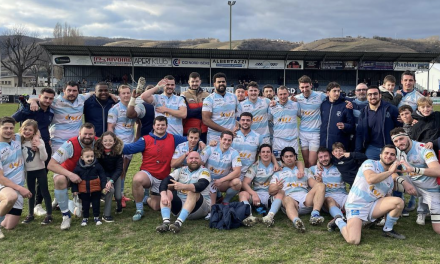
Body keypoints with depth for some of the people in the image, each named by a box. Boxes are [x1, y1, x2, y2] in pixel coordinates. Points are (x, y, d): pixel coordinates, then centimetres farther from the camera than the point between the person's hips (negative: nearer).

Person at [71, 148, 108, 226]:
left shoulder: (97, 165, -10)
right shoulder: (78, 167, -8)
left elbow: (102, 176, -5)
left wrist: (104, 186, -12)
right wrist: (74, 190, -3)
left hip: (96, 189, 0)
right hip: (83, 190, 0)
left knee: (96, 203, 11)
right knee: (85, 204, 13)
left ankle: (96, 217, 26)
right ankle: (85, 218, 28)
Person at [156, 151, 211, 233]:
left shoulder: (204, 171, -3)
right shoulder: (181, 170, 8)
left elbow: (201, 185, -25)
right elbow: (165, 181, -6)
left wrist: (183, 186, -42)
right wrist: (163, 195, -27)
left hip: (198, 206, -4)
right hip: (180, 205, 4)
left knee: (193, 192, -31)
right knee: (167, 192, -16)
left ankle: (179, 223, -44)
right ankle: (166, 222, -35)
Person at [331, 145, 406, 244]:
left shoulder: (391, 180, 14)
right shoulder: (370, 163, -5)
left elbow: (387, 198, 21)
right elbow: (370, 179, -26)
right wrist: (390, 171, -16)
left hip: (372, 206, 6)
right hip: (356, 206, -6)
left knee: (399, 201, -17)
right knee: (353, 240, -26)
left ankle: (388, 230, 4)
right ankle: (339, 221, 7)